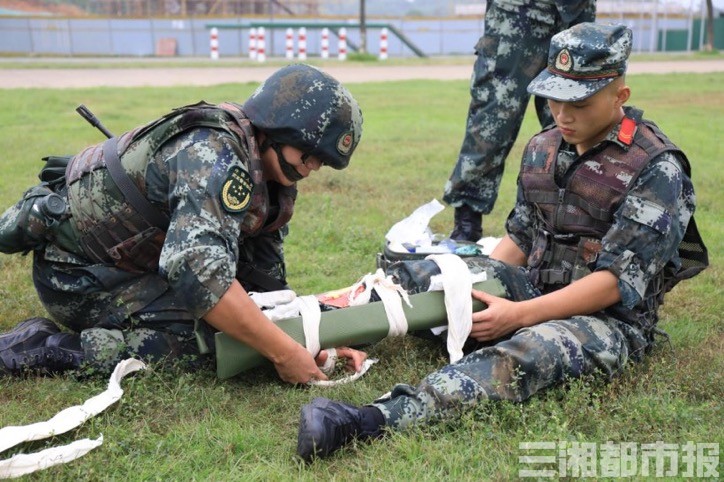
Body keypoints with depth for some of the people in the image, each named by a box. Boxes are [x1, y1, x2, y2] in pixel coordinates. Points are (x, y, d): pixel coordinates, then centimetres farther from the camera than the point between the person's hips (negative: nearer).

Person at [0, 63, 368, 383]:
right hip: (74, 269, -9)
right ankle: (31, 347, -13)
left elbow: (267, 283, 0)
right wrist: (284, 353, -38)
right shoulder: (217, 153, -30)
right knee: (197, 338, -24)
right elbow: (198, 272, -42)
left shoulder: (273, 179, 0)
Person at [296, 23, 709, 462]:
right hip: (533, 291, 7)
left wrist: (518, 314, -26)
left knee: (524, 352, -40)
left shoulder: (656, 168, -13)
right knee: (416, 274, -14)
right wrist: (474, 287, -2)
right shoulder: (543, 147, 8)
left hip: (609, 319, -7)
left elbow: (617, 282, -19)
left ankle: (369, 422, -55)